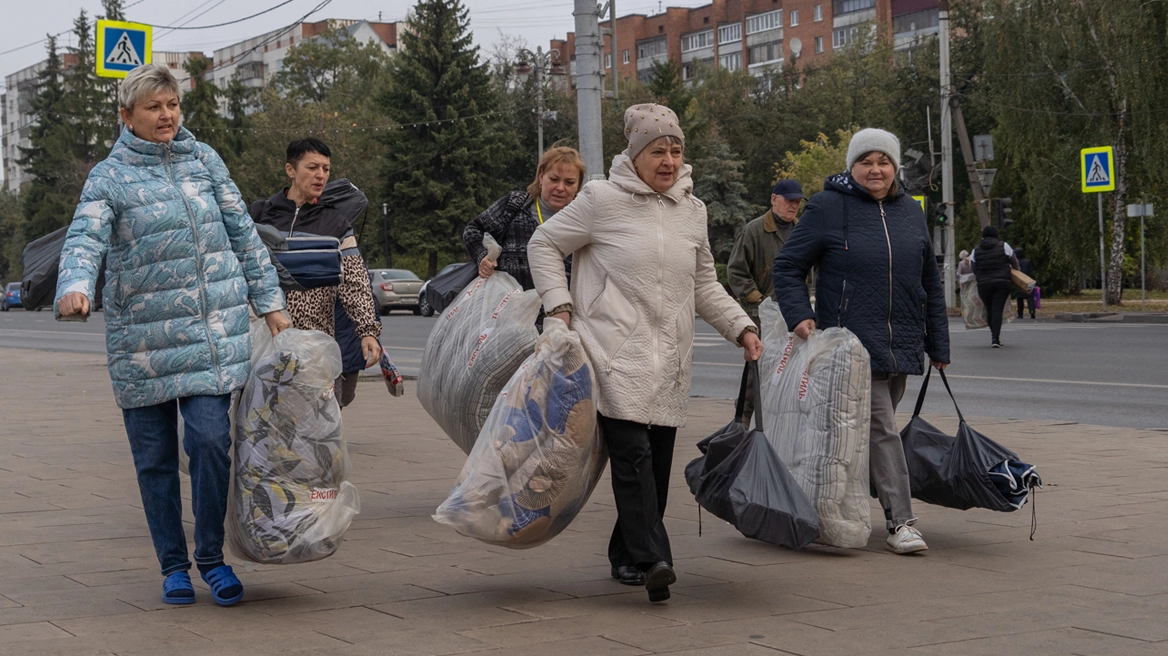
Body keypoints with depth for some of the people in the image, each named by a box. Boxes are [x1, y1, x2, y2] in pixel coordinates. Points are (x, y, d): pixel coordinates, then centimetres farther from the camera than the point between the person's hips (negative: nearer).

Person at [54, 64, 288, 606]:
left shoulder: (203, 159, 10)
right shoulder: (109, 177, 0)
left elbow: (241, 231, 15)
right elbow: (85, 240, -14)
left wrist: (269, 302, 13)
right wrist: (74, 287, -35)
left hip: (213, 331, 1)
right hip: (142, 336, -1)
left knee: (210, 439, -10)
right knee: (154, 457, 5)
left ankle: (211, 556, 7)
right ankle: (173, 565, 19)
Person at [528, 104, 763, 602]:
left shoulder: (692, 211, 16)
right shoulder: (602, 199, -1)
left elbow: (704, 285, 25)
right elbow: (544, 245, 6)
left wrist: (742, 327, 14)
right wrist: (559, 307, -4)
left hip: (669, 358, 6)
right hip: (616, 352, -6)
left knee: (658, 461, 4)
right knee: (633, 453, -18)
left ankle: (626, 556, 18)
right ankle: (649, 558, -25)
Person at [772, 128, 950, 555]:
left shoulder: (910, 212, 13)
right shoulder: (828, 208, -3)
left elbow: (930, 284, 18)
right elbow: (788, 267, 0)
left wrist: (938, 345, 16)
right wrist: (799, 315, -16)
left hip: (901, 347, 6)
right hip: (853, 343, -6)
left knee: (877, 429, 10)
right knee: (881, 429, -10)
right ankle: (901, 523, -9)